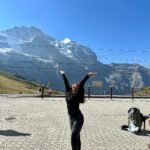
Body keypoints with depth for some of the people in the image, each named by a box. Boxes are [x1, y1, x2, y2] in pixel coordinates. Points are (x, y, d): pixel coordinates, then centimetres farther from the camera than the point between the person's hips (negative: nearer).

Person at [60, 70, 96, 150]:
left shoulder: (77, 95, -9)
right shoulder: (68, 92, 6)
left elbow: (81, 84, -20)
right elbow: (66, 83, 16)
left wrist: (88, 75, -28)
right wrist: (63, 74, 30)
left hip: (78, 117, -7)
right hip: (71, 117, 7)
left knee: (74, 135, -11)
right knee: (76, 136, 14)